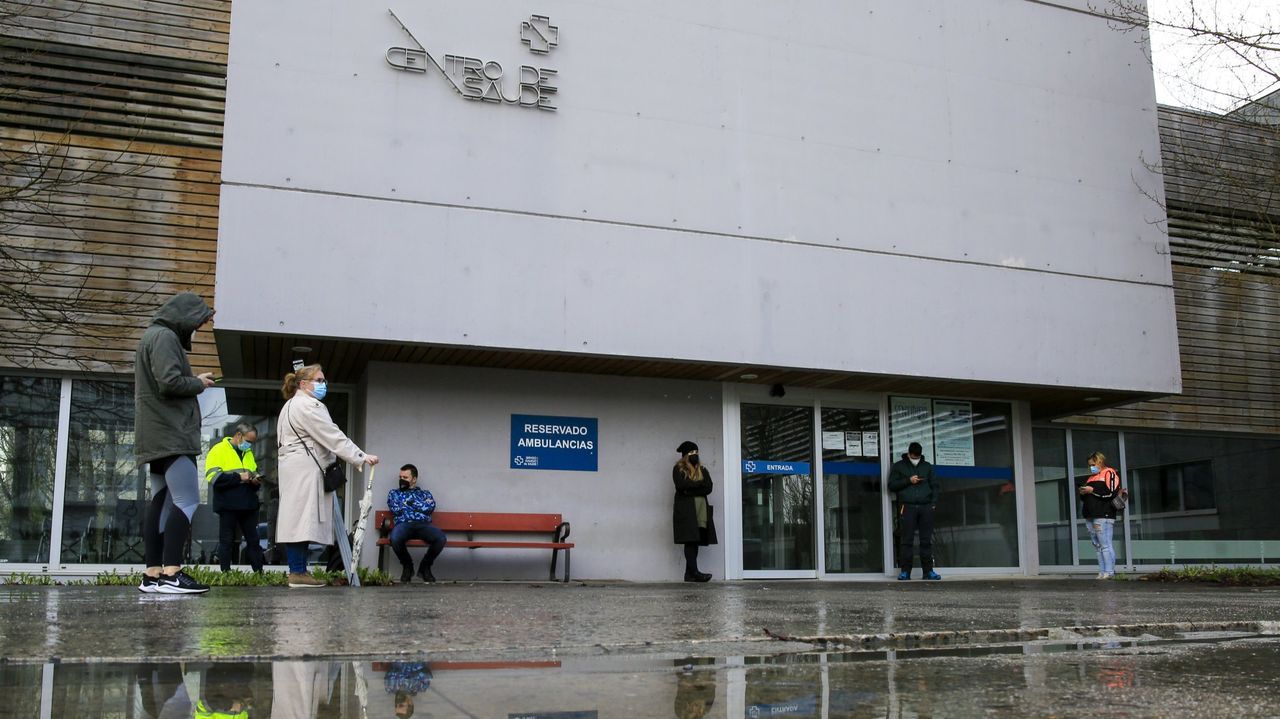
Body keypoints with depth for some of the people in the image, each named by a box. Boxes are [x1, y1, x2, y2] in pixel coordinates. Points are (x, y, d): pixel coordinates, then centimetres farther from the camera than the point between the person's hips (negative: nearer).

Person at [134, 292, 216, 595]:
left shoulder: (155, 336, 23)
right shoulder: (165, 337, -10)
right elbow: (169, 382, -20)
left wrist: (195, 380, 12)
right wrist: (199, 383, -3)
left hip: (158, 438, 11)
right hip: (172, 435, -11)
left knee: (162, 502, 7)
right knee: (187, 501, -14)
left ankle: (153, 573, 6)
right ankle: (171, 573, -19)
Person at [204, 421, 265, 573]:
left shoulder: (248, 453, 19)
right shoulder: (218, 450, -4)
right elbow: (213, 477, -15)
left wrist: (255, 480, 2)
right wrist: (239, 477, -19)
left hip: (248, 504, 6)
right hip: (227, 505, -6)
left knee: (253, 540, 5)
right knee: (227, 541, 0)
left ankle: (259, 572, 7)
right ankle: (226, 573, 4)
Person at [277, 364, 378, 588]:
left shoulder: (291, 405, 24)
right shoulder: (307, 405, -10)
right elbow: (332, 436, -15)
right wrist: (361, 457, -16)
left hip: (294, 467, 11)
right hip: (304, 468, -11)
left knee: (298, 521, 6)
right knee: (302, 519, -11)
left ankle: (296, 571, 4)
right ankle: (298, 573, -12)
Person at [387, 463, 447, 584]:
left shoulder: (425, 493, 25)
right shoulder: (394, 493, 25)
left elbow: (430, 507, 2)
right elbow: (396, 509, 4)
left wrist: (409, 502, 6)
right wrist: (420, 505, 9)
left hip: (423, 524, 1)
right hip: (403, 524, -1)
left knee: (441, 538, -33)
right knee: (395, 538, -39)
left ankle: (425, 566, -2)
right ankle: (407, 566, -5)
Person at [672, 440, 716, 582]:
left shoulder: (702, 470, 21)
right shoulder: (678, 469, 8)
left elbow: (709, 488, 6)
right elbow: (681, 485, -10)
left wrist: (690, 490, -6)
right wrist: (699, 484, -2)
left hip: (701, 509, 4)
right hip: (686, 510, -4)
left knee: (695, 541, -3)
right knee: (691, 540, -13)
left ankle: (689, 573, -2)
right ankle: (694, 572, -19)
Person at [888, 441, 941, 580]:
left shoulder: (927, 466, 17)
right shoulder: (898, 466, 10)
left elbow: (934, 486, 17)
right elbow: (892, 485, 4)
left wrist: (934, 503, 4)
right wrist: (908, 481, -8)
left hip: (926, 507, 2)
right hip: (907, 507, -2)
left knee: (927, 540, 1)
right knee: (907, 540, -6)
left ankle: (928, 570, 5)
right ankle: (905, 571, -3)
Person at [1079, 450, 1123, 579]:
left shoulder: (1109, 473, 1)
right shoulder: (1091, 478, 25)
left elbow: (1112, 493, -14)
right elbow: (1084, 498, 27)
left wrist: (1093, 490, -12)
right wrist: (1083, 492, 5)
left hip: (1103, 516, -8)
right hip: (1090, 517, 8)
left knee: (1105, 545, -10)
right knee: (1097, 545, 6)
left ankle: (1109, 572, -9)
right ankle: (1102, 572, 7)